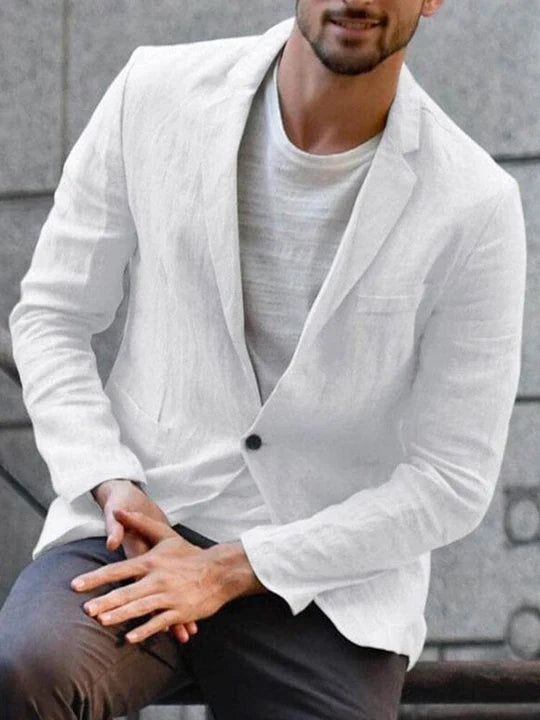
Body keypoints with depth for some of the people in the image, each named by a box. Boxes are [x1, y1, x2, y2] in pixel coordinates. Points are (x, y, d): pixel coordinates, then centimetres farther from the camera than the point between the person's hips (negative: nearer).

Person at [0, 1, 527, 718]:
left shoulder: (474, 207, -8)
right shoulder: (156, 94, -1)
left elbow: (453, 482, -6)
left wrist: (233, 567, -13)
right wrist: (113, 486, -9)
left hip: (329, 585, 0)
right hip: (139, 531, 1)